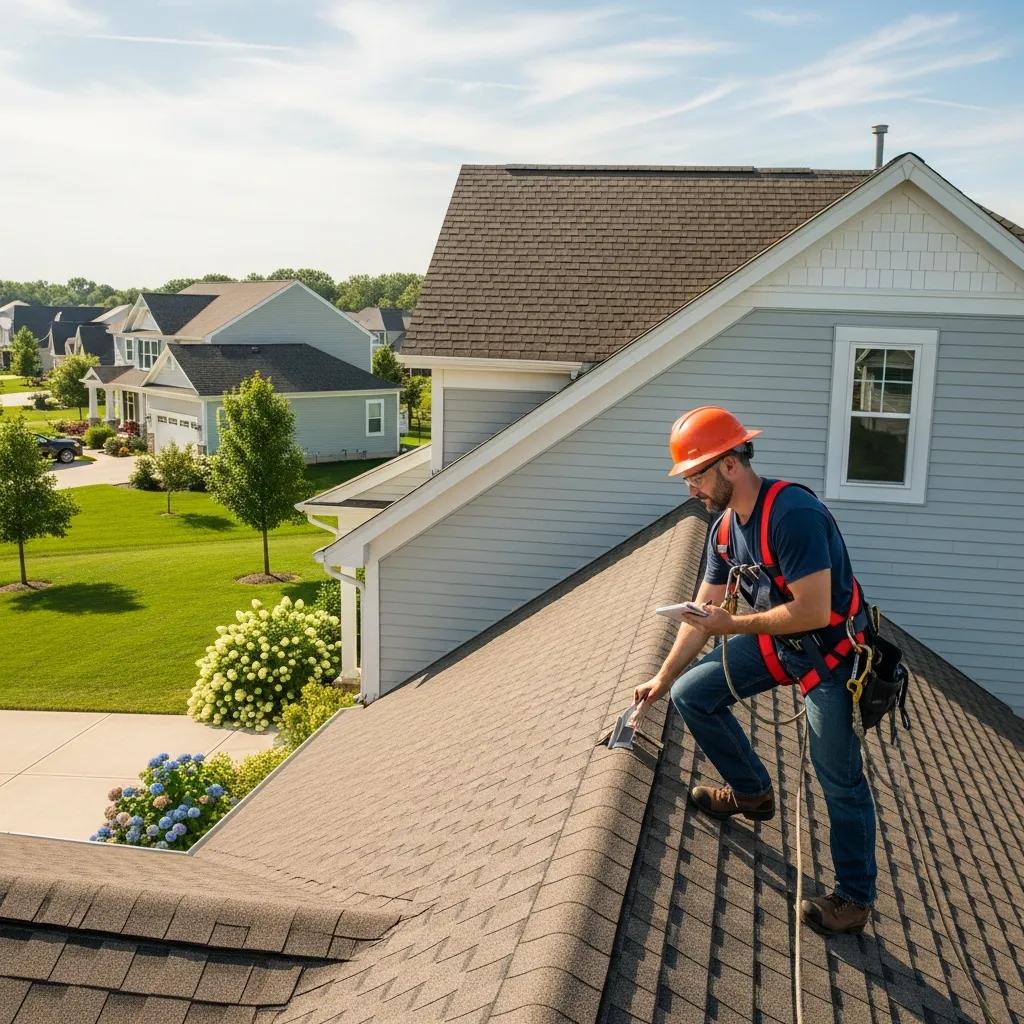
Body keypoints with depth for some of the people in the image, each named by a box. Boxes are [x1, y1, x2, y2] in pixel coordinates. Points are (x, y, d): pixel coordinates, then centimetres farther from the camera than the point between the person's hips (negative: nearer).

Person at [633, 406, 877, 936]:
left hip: (831, 651, -8)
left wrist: (732, 625, -20)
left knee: (839, 777, -1)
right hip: (776, 640, 8)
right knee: (691, 694, 5)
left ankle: (854, 897, 17)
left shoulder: (793, 513, -29)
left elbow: (813, 612, -31)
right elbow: (702, 613, 9)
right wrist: (662, 678, 12)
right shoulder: (723, 529, -1)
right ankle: (752, 792, 24)